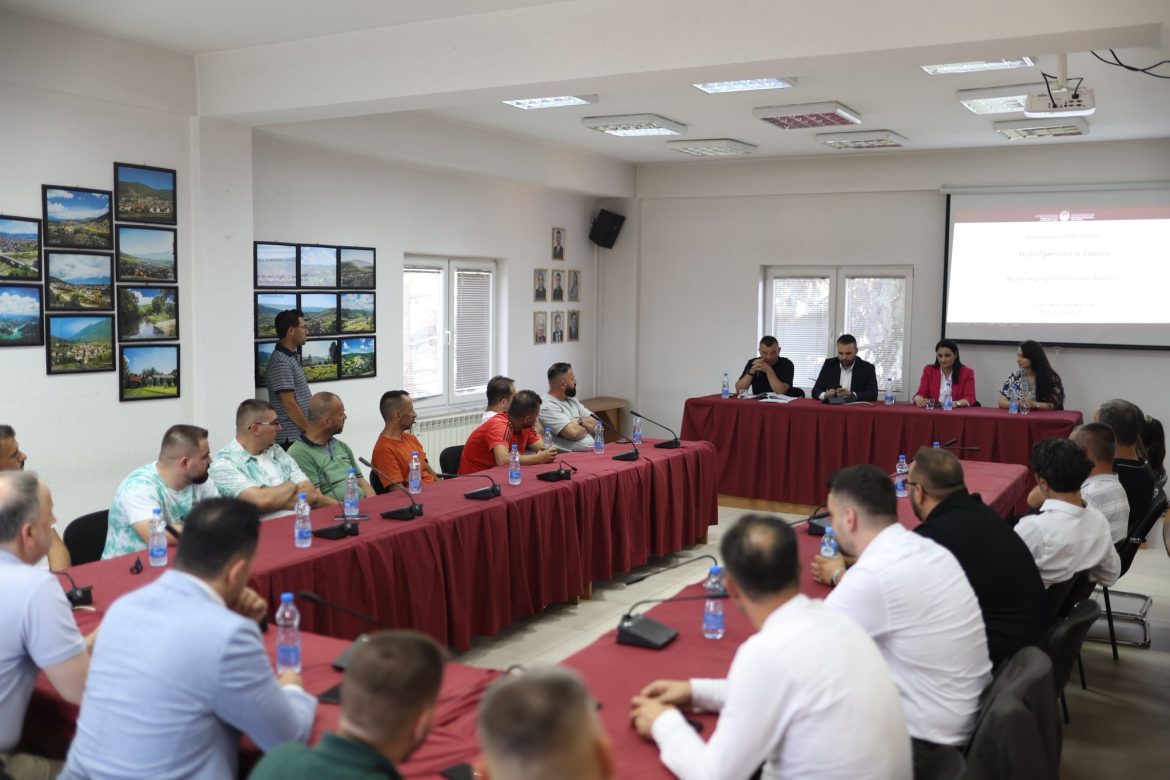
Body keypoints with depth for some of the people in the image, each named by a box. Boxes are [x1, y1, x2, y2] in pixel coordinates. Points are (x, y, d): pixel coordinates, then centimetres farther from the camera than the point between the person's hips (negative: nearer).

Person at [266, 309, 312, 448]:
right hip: (291, 438, -9)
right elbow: (289, 404, -19)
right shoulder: (281, 362, -16)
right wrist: (311, 430, -12)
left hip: (301, 435, 9)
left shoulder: (292, 357, 14)